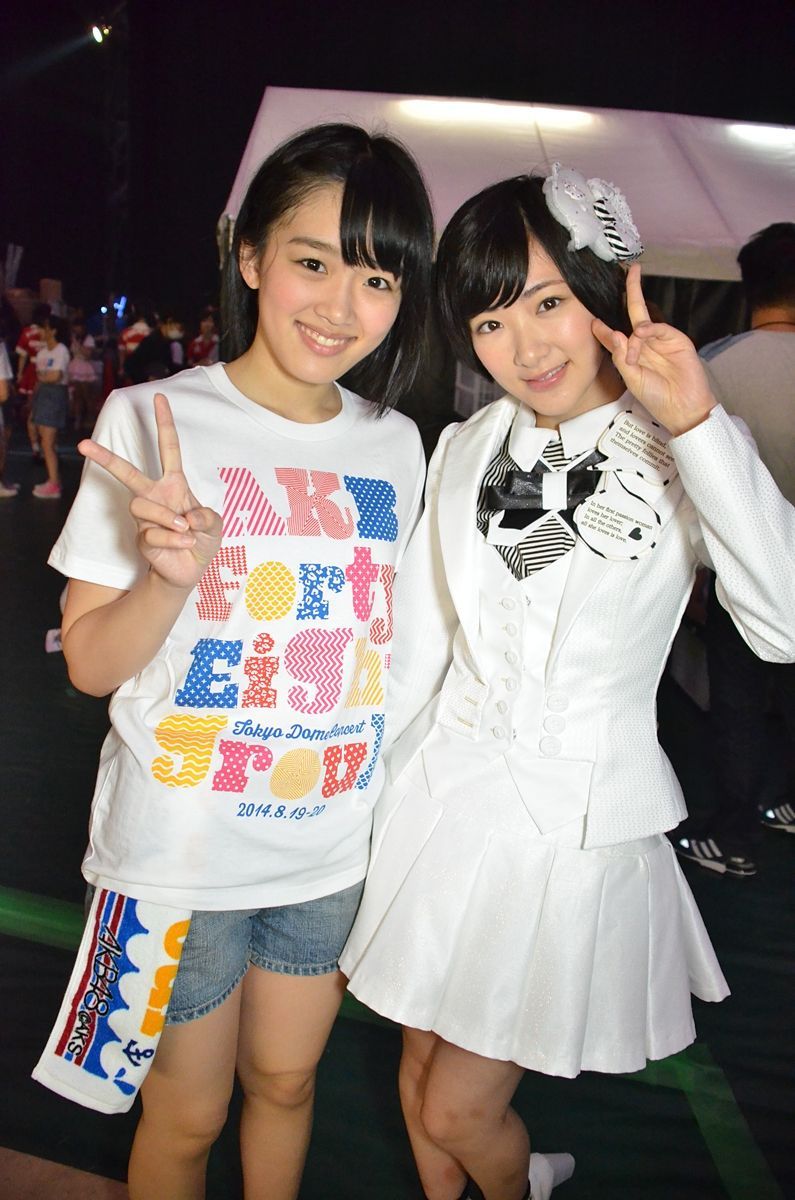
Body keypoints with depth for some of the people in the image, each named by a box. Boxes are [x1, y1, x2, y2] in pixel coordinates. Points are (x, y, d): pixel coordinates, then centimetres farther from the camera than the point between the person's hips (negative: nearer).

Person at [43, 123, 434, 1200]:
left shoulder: (394, 444, 0)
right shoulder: (150, 421, -12)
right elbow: (89, 663, -10)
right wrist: (171, 578, -28)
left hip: (334, 845, 4)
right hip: (181, 850, -3)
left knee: (285, 1082, 24)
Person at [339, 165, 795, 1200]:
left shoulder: (684, 453, -10)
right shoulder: (468, 448, 3)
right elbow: (418, 648, 7)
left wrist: (696, 424, -30)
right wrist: (370, 797, 10)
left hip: (575, 815, -4)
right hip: (444, 785, 4)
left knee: (459, 1108, 10)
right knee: (422, 1064, 20)